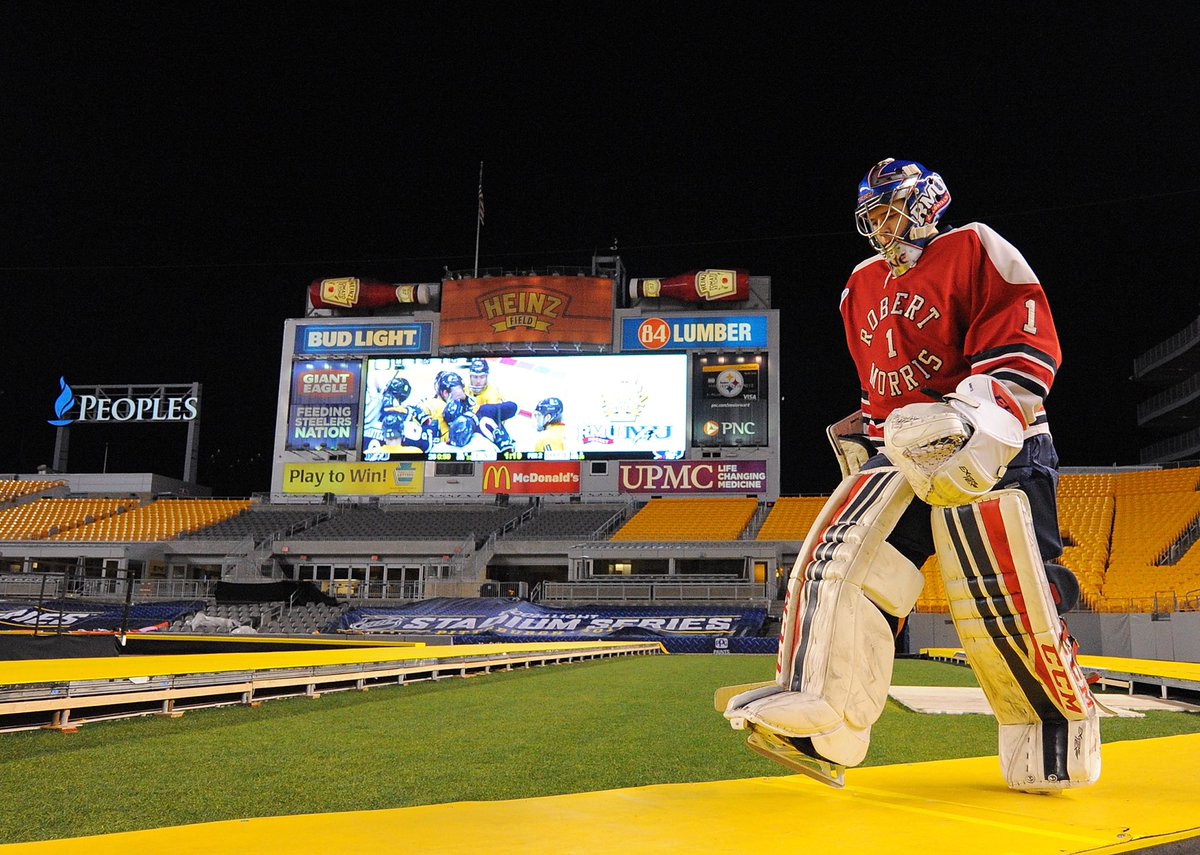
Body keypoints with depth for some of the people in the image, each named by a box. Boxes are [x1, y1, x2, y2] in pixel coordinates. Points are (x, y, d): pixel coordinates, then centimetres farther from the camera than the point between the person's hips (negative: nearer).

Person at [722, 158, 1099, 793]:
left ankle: (1061, 737, 15)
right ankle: (820, 729, -16)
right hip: (903, 451, 6)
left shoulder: (973, 250, -1)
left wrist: (975, 419, -24)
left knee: (1005, 600, -10)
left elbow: (1027, 347, -11)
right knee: (839, 553, -13)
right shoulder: (862, 288, 21)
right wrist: (871, 440, 23)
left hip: (993, 450, -6)